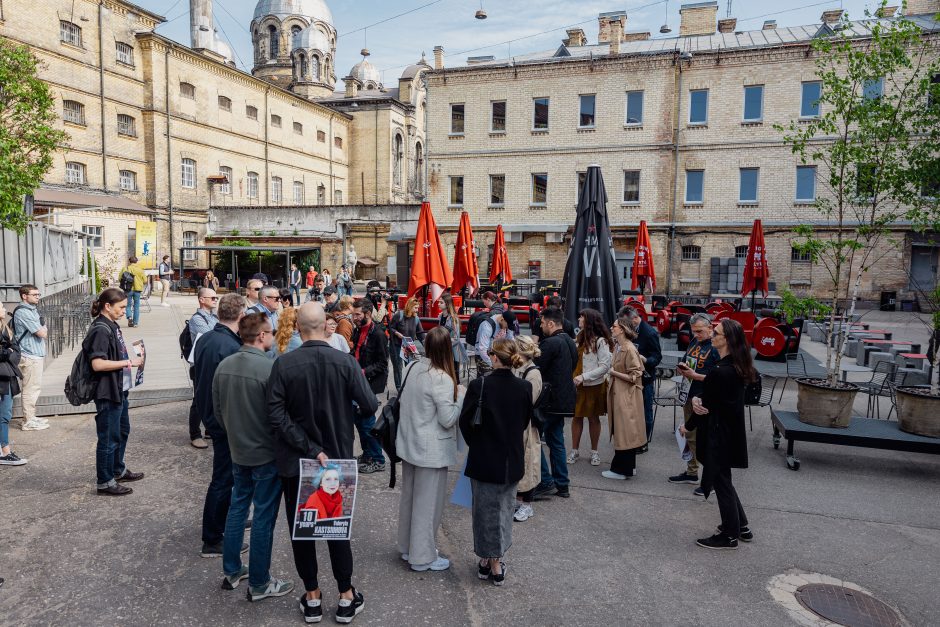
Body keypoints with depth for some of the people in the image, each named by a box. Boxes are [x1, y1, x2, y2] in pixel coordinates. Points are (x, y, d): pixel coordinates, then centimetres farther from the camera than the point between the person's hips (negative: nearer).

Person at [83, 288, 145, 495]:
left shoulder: (112, 326, 9)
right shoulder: (100, 330, -20)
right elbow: (97, 364, -26)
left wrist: (130, 355, 7)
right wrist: (128, 362, -21)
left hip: (119, 389, 10)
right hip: (107, 393, -10)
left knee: (122, 431, 23)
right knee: (109, 437, 2)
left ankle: (118, 470, 40)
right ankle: (105, 482, 14)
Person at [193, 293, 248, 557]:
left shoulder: (204, 339, 3)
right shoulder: (231, 347, -26)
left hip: (208, 414, 10)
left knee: (226, 473, 24)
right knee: (223, 478, 2)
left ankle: (227, 520, 41)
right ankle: (212, 541, 13)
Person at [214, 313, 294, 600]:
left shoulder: (224, 365, -2)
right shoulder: (270, 368, -24)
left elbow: (217, 410, 8)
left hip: (238, 451, 7)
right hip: (266, 454, -7)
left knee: (237, 507, 21)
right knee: (263, 517, 5)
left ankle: (231, 571, 33)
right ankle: (259, 584, 17)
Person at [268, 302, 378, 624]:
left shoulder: (283, 364, -13)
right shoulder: (346, 362, -14)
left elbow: (276, 415, -18)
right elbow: (370, 406, -13)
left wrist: (310, 449, -16)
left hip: (294, 461, 0)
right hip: (337, 457, 0)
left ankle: (312, 598, 26)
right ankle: (346, 598, 25)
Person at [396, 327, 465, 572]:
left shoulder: (411, 368, -1)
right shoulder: (442, 379, -23)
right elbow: (448, 419, -20)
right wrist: (461, 395, -7)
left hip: (409, 445, 8)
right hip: (432, 450, -8)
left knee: (409, 496, 20)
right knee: (428, 503, 7)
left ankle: (407, 547, 37)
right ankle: (422, 557, 20)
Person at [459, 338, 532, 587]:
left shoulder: (479, 386, -19)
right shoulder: (525, 387, -8)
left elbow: (465, 421, -11)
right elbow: (526, 421, 4)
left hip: (484, 459, -3)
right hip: (513, 460, 3)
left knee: (486, 510, 13)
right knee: (505, 508, 18)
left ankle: (488, 561, 26)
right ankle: (497, 563, 29)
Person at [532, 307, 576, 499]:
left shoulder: (550, 343, -19)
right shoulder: (570, 342, 11)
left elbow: (536, 369, -19)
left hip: (549, 401, -9)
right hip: (564, 399, 9)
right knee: (556, 441, 16)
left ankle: (546, 481, 0)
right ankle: (562, 485, 21)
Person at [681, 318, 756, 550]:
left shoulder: (721, 371, -26)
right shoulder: (736, 368, 4)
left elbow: (707, 405, -17)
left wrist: (688, 426, -2)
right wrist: (696, 399, -15)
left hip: (719, 434, -9)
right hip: (731, 430, 9)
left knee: (721, 482, 6)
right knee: (723, 480, 22)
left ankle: (730, 536, 22)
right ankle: (741, 527, 35)